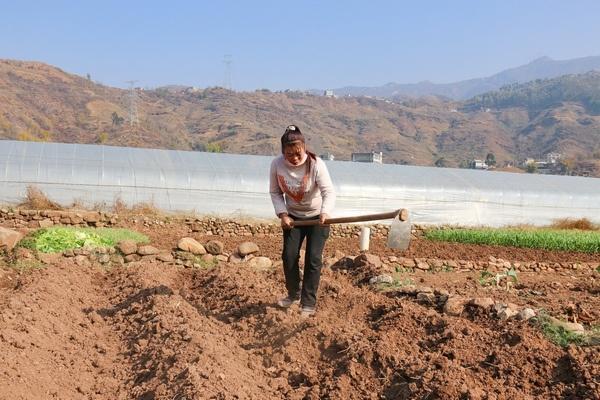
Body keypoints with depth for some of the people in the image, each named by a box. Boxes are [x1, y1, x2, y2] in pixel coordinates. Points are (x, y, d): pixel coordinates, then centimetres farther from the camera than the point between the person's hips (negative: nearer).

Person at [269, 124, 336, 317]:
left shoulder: (316, 164, -26)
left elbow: (329, 192, -31)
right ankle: (293, 294, 24)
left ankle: (309, 303, 5)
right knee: (289, 255, -1)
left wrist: (324, 213, -50)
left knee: (313, 258, -8)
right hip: (292, 216, 3)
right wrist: (282, 214, -17)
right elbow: (275, 192, -4)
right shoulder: (277, 164, -17)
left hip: (317, 217, -3)